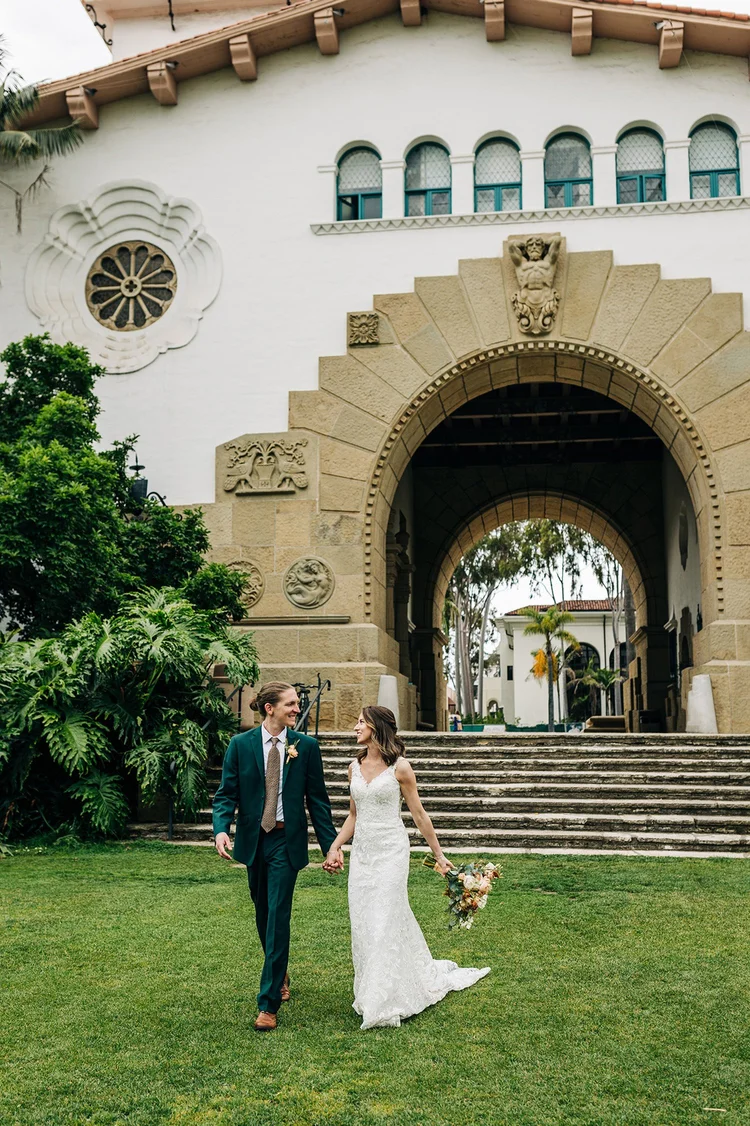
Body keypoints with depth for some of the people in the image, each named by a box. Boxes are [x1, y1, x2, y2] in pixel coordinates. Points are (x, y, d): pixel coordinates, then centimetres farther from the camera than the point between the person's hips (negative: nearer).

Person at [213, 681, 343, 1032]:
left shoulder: (306, 746, -2)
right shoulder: (240, 745, -3)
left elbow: (317, 799, 1)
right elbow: (227, 793, -3)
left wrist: (331, 844, -3)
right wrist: (221, 829, -22)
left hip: (287, 841, -2)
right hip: (253, 840, 2)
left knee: (278, 916, -7)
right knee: (263, 914, 16)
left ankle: (269, 1003, 0)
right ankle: (280, 976, 40)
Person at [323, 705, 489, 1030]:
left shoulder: (399, 768, -8)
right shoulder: (355, 767, 8)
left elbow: (419, 815, -2)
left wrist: (439, 855, 2)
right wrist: (334, 847, 7)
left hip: (391, 851, -6)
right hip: (362, 853, 6)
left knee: (384, 922, -6)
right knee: (363, 924, 8)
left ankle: (383, 1003, 5)